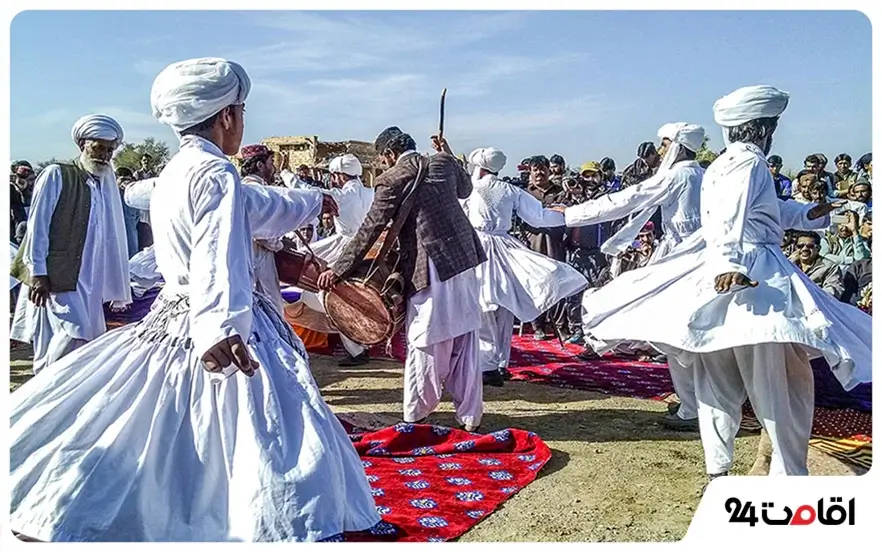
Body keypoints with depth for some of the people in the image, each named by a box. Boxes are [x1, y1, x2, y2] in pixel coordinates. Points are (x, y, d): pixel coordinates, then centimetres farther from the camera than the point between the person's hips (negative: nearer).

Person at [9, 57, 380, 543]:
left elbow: (259, 206, 31)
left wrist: (310, 201, 45)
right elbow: (219, 257, -30)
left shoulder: (176, 171, 17)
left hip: (171, 323, 10)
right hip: (216, 332, -10)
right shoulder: (215, 173, -13)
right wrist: (220, 328, -42)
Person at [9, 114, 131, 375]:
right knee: (75, 333, -17)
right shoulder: (57, 176, -1)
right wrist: (38, 272, -13)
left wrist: (117, 293, 10)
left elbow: (111, 240, 13)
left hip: (86, 281, 5)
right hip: (52, 276, -5)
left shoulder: (106, 187, 14)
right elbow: (37, 224, -6)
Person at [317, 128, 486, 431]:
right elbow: (465, 189, 28)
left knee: (425, 345, 6)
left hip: (430, 269, -6)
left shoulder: (391, 180, -7)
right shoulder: (443, 163, 8)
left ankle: (416, 415, 17)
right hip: (464, 261, 6)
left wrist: (337, 269, -3)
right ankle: (470, 414, 19)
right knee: (464, 343, 12)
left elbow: (369, 231, -8)